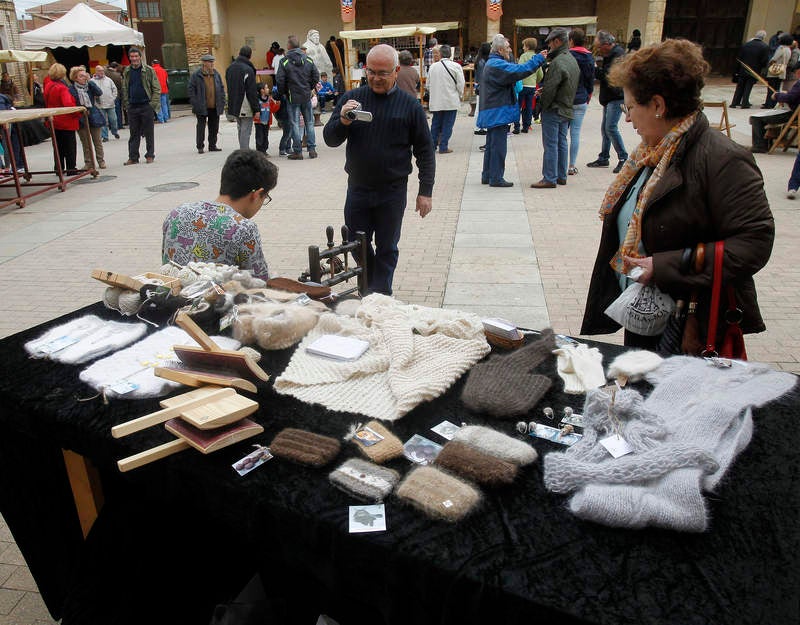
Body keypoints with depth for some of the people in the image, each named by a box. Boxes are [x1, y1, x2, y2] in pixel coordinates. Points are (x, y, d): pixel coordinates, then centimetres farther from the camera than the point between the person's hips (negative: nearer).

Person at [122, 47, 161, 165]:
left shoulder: (148, 70, -1)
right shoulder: (126, 72, 10)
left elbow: (156, 89, -2)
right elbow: (124, 90, 15)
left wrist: (153, 104, -10)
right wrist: (127, 104, 5)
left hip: (146, 105, -3)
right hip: (132, 107, 3)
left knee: (149, 133, 3)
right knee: (134, 134, 6)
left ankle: (150, 155, 13)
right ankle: (133, 157, 9)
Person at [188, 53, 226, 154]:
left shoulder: (216, 74, 10)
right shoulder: (196, 75, -4)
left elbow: (221, 88, 15)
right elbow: (191, 89, -3)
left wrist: (222, 102, 6)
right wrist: (195, 104, -11)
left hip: (215, 107, 4)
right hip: (202, 107, -4)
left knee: (214, 127, 9)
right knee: (201, 126, 0)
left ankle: (212, 146, 20)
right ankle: (200, 147, 8)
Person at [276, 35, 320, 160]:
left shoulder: (284, 61, -8)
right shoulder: (308, 60, 2)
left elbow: (280, 80, -11)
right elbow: (316, 77, 2)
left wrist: (283, 93, 5)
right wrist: (309, 88, 14)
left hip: (293, 97, -3)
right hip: (307, 96, 3)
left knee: (295, 124, 2)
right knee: (309, 122, 11)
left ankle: (298, 151, 3)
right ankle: (312, 149, 11)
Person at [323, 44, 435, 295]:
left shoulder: (410, 105, -2)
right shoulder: (351, 98, 2)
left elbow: (425, 151, 1)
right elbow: (330, 139, 1)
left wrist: (425, 191, -3)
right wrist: (343, 121, -20)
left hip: (393, 191, -2)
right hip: (358, 188, 2)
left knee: (387, 248, 8)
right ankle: (370, 288, 37)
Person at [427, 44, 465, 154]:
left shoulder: (433, 67, 2)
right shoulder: (455, 66, -9)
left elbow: (428, 84, 9)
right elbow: (460, 84, -7)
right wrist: (460, 96, 10)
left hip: (436, 101, 3)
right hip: (451, 100, -3)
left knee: (435, 123, 14)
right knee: (447, 124, 2)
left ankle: (432, 145, 17)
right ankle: (443, 147, 3)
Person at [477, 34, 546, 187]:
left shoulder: (491, 64, 19)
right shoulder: (497, 65, -17)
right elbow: (519, 71, -25)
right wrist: (539, 59, -16)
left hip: (492, 113, 11)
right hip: (498, 113, -11)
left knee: (492, 145, 15)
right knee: (498, 145, -6)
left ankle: (487, 176, 22)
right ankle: (496, 178, -2)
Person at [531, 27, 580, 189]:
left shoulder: (557, 62, -19)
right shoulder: (572, 60, 12)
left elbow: (549, 89, -19)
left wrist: (542, 106, -7)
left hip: (554, 110, -9)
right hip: (567, 109, 9)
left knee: (551, 145, -5)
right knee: (562, 143, 14)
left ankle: (549, 179, -2)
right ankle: (561, 176, 20)